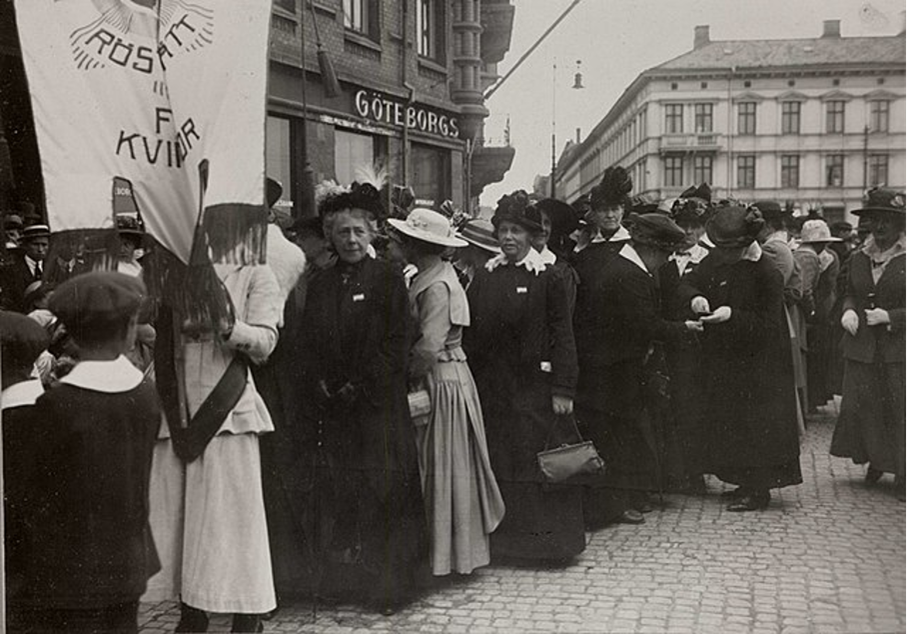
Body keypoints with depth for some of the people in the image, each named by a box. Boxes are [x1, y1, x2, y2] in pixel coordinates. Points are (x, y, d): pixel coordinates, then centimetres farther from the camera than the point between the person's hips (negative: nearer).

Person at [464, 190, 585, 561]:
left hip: (533, 385, -4)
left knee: (538, 461, -1)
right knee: (497, 462, 8)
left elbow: (562, 336, -7)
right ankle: (501, 536, 19)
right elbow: (471, 334, 9)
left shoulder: (547, 279, -5)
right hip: (490, 386, 4)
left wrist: (563, 389, -12)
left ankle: (546, 537, 11)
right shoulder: (484, 278, 8)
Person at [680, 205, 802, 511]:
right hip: (722, 357, 7)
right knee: (727, 421, 12)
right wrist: (694, 297, -13)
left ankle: (758, 490, 10)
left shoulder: (767, 275, -19)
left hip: (757, 365, -7)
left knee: (754, 425, -2)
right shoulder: (717, 259, 0)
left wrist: (733, 315, -30)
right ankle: (745, 482, 26)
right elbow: (688, 282, 10)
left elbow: (768, 325, -19)